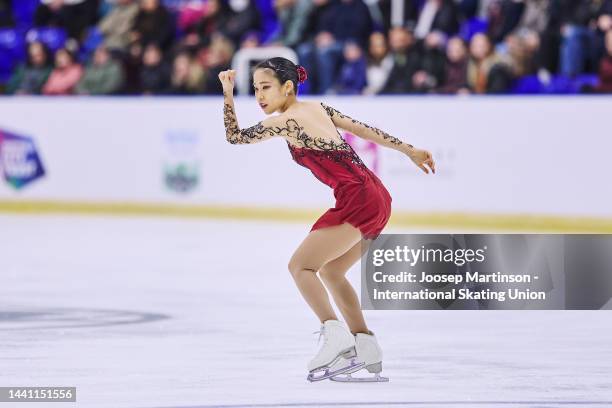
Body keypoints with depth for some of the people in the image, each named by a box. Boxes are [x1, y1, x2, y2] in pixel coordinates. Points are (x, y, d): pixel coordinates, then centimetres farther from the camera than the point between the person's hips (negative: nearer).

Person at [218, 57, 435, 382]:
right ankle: (367, 350, 13)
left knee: (300, 266, -7)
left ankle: (335, 334, -24)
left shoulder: (286, 121, -7)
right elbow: (365, 129, 21)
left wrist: (228, 95, 0)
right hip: (378, 196, 9)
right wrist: (409, 150, 27)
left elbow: (235, 136, -1)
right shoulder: (318, 109, 16)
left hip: (356, 197, -9)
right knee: (330, 272, 18)